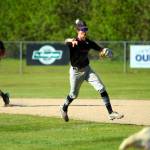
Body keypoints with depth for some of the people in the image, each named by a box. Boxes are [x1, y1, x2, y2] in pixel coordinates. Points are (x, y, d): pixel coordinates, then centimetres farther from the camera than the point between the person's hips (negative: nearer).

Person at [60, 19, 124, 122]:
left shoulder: (88, 42, -4)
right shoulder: (73, 42, -20)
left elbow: (100, 49, -1)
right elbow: (66, 41, -43)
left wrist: (105, 51, -25)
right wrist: (72, 40, -67)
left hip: (87, 69, 4)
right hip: (75, 72, -4)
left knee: (101, 89, -9)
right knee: (74, 95, 12)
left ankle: (111, 113, -8)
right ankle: (64, 108, 44)